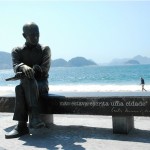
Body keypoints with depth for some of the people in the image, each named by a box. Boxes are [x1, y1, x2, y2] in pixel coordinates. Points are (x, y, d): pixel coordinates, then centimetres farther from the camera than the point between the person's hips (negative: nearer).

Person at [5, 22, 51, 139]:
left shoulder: (45, 49, 7)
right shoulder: (17, 51, 10)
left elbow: (45, 70, -6)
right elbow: (16, 66, -10)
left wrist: (32, 70, -23)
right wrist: (24, 67, -33)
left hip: (42, 84, -1)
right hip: (25, 84, 2)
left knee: (20, 88, -34)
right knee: (20, 88, -36)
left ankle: (22, 125, -41)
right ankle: (34, 116, -45)